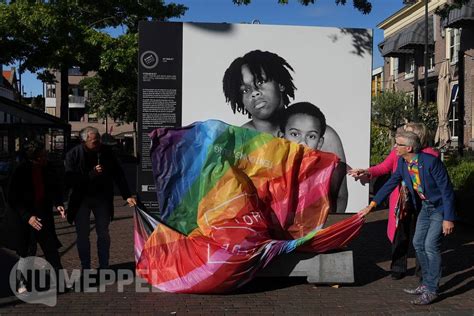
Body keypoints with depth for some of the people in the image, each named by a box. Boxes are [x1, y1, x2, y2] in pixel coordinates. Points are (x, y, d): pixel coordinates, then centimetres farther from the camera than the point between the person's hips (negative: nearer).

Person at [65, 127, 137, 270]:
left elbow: (118, 175, -6)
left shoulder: (106, 151, -11)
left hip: (102, 197, 1)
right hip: (81, 198, -1)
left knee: (103, 233, 7)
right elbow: (69, 181, -21)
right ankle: (85, 268, 18)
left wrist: (127, 196, -12)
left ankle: (104, 267, 20)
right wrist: (92, 174, -29)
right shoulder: (73, 155, -16)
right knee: (82, 234, 4)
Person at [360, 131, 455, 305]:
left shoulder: (431, 161, -29)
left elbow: (446, 190, -24)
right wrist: (371, 205, 0)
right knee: (418, 243, 11)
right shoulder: (402, 162, -7)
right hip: (425, 206, 8)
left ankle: (431, 290, 0)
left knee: (431, 245, -12)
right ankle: (426, 283, 25)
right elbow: (391, 183, 3)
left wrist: (448, 218, -24)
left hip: (441, 207, -8)